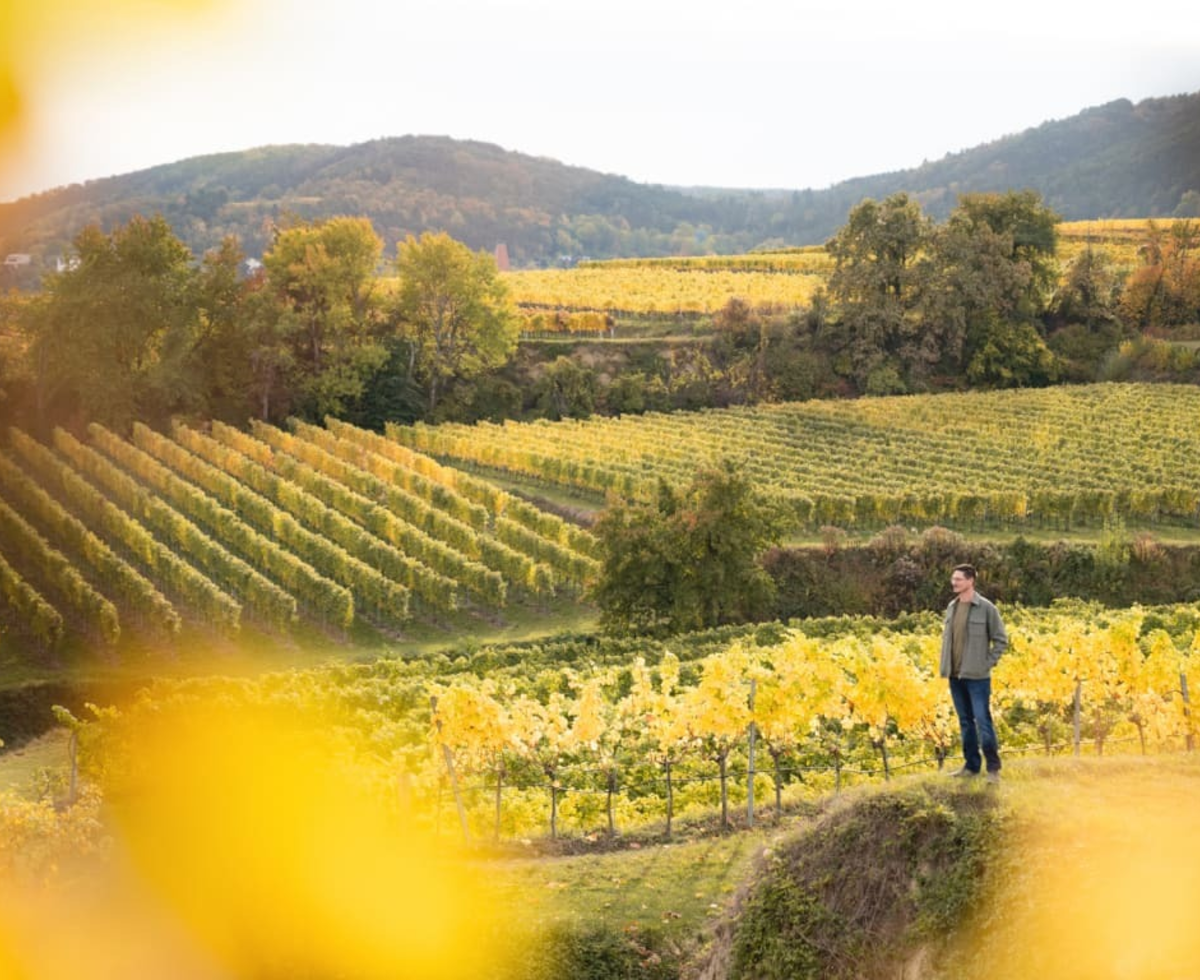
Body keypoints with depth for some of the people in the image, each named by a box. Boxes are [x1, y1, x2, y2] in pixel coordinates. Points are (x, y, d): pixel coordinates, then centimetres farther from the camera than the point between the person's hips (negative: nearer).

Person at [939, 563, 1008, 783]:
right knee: (965, 723, 12)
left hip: (977, 676, -6)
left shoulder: (986, 608, -8)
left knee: (983, 721, -6)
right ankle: (971, 765, 20)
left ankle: (993, 768, 1)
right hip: (955, 676, 6)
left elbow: (1001, 639, -3)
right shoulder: (951, 607, 8)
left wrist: (987, 663, -7)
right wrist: (946, 665, 9)